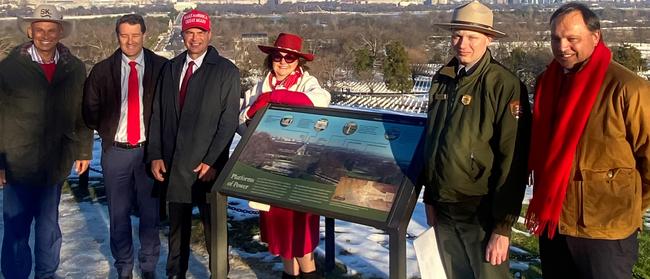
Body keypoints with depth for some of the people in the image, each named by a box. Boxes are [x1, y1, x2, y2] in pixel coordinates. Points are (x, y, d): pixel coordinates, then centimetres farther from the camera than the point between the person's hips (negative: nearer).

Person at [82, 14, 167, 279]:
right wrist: (107, 132, 5)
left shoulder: (161, 67, -2)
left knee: (150, 212, 8)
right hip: (116, 151, 1)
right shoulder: (102, 70, 2)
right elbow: (90, 110, 10)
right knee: (118, 214, 10)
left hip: (150, 149, -1)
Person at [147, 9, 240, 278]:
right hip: (173, 163, 4)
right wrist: (155, 155, 3)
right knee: (177, 224, 14)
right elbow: (158, 114, 10)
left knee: (213, 226, 6)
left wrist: (212, 162, -13)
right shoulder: (170, 68, 10)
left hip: (207, 165, -4)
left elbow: (229, 121, -8)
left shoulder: (226, 71, -4)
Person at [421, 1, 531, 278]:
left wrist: (502, 226, -16)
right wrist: (430, 198, 15)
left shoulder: (505, 85, -13)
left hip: (482, 213, -5)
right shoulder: (442, 79, 4)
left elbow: (513, 160, -15)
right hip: (443, 209, 6)